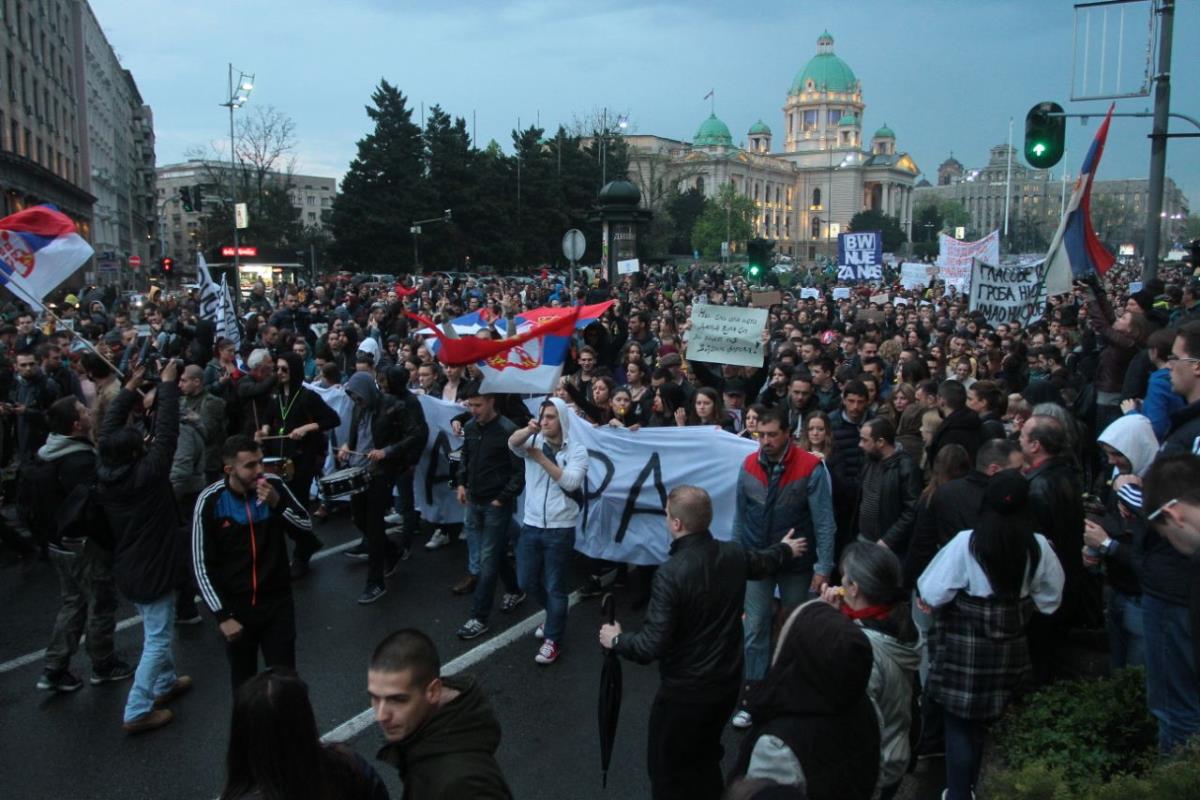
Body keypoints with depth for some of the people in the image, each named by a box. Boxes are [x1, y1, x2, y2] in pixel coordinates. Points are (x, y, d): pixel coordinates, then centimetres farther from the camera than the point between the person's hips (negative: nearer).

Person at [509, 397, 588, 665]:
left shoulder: (577, 450, -5)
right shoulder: (533, 442, 2)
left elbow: (571, 482, -19)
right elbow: (513, 442, -20)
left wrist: (542, 458, -20)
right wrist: (528, 430, -41)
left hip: (560, 530, -4)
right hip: (531, 526, 4)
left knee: (555, 587, 4)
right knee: (527, 582, 14)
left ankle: (553, 640, 19)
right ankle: (555, 616, 40)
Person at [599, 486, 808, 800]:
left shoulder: (671, 573, -29)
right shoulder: (735, 554, -7)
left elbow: (652, 646, -27)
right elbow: (763, 563, 19)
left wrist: (616, 640, -7)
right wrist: (786, 549, 41)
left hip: (685, 691, -7)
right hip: (728, 682, 7)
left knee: (666, 768, 11)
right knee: (705, 760, 27)